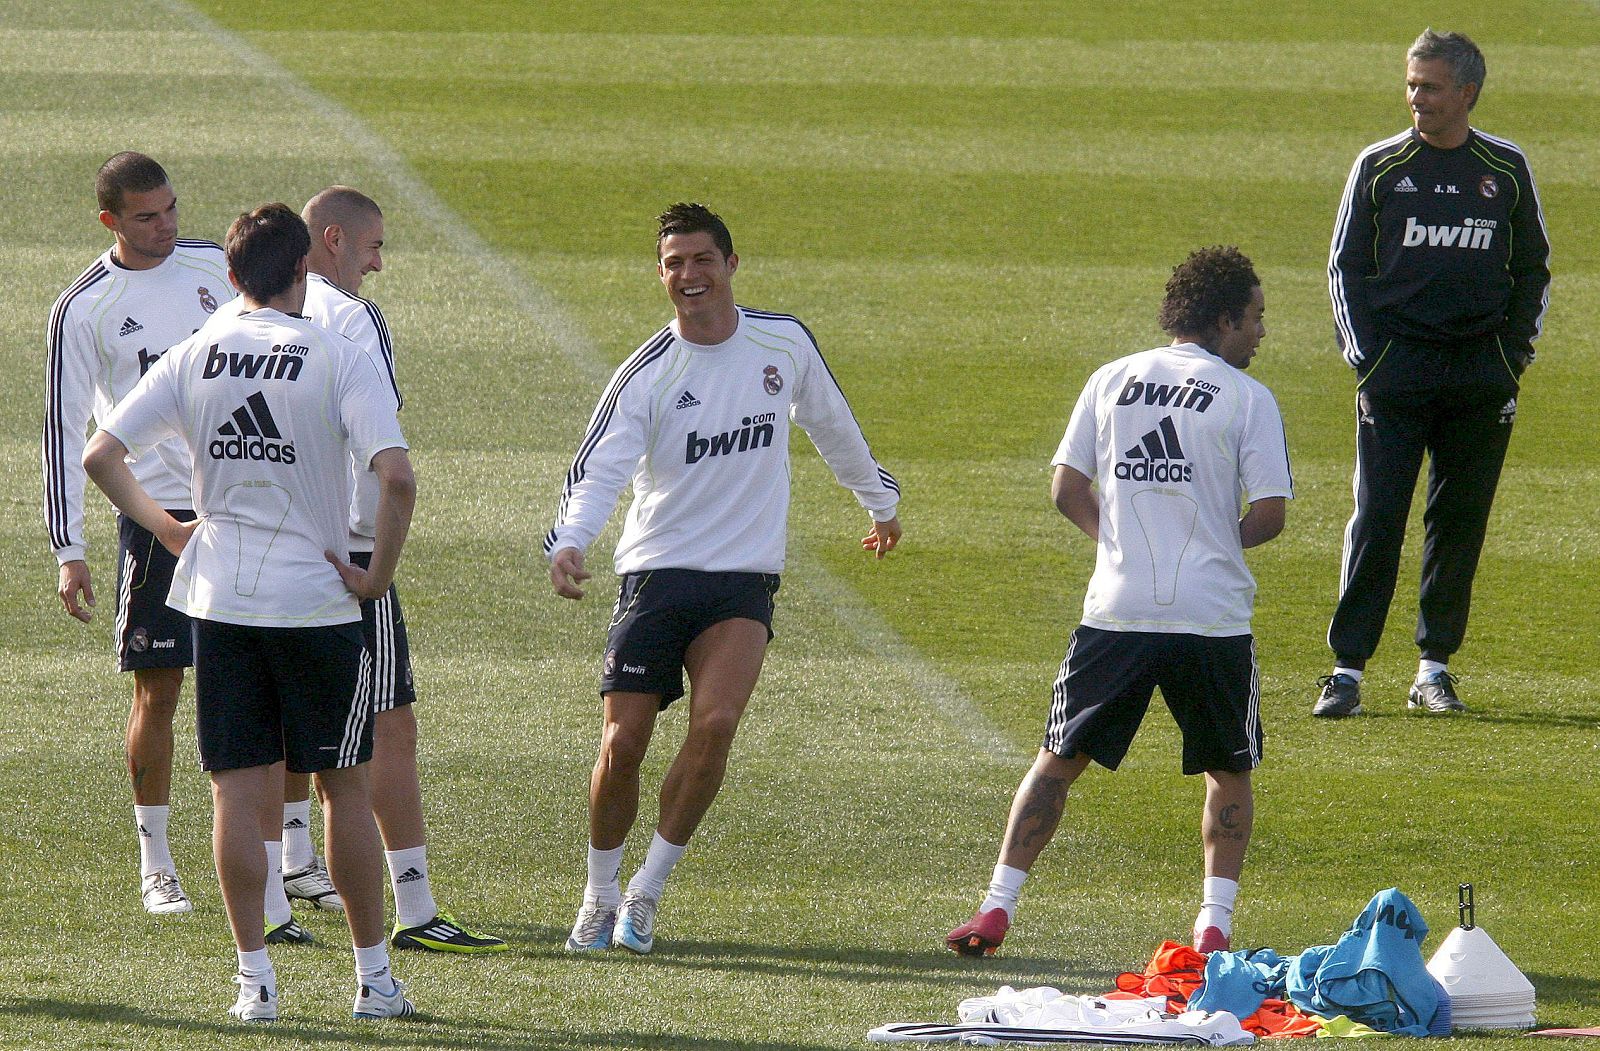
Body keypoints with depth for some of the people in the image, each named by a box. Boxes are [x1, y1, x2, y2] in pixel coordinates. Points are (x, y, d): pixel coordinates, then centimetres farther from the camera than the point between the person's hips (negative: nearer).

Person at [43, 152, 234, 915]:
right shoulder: (83, 310, -5)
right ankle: (156, 865, 8)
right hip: (157, 509, -4)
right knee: (158, 688, -3)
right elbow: (65, 431, -4)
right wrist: (68, 551, -8)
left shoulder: (211, 266, 6)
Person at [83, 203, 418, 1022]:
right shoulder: (338, 361, -8)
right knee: (344, 785, 8)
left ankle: (254, 977, 3)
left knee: (239, 790, 6)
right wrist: (378, 574, -8)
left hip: (219, 600, 2)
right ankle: (373, 977, 12)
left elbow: (100, 455, 0)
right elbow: (396, 476, -20)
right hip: (316, 601, -2)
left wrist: (159, 525, 12)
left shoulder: (191, 360, 2)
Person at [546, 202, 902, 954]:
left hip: (743, 581, 1)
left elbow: (830, 425, 20)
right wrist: (568, 543, -37)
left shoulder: (784, 343, 1)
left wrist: (879, 501, 33)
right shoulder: (647, 375, -7)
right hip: (656, 574, -1)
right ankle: (601, 895, 16)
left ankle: (648, 891, -7)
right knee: (622, 743, -7)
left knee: (715, 723, -21)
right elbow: (598, 470, -18)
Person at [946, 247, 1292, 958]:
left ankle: (996, 907, 5)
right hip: (1213, 618, -2)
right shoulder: (1247, 398, -2)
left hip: (1116, 611, 2)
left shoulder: (1111, 382, 9)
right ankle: (1214, 923, 6)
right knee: (1229, 773, 15)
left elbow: (1068, 491, 7)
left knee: (1059, 759, 13)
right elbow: (1269, 516, -6)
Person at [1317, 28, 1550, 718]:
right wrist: (1364, 354, -4)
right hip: (1397, 369, -2)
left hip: (1482, 371, 2)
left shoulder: (1506, 171, 7)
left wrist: (1515, 352, 5)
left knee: (1461, 521, 4)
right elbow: (1345, 266, 6)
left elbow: (1533, 269, 15)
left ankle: (1435, 667, 11)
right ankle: (1347, 668, -6)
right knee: (1378, 518, -7)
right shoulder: (1380, 167, 3)